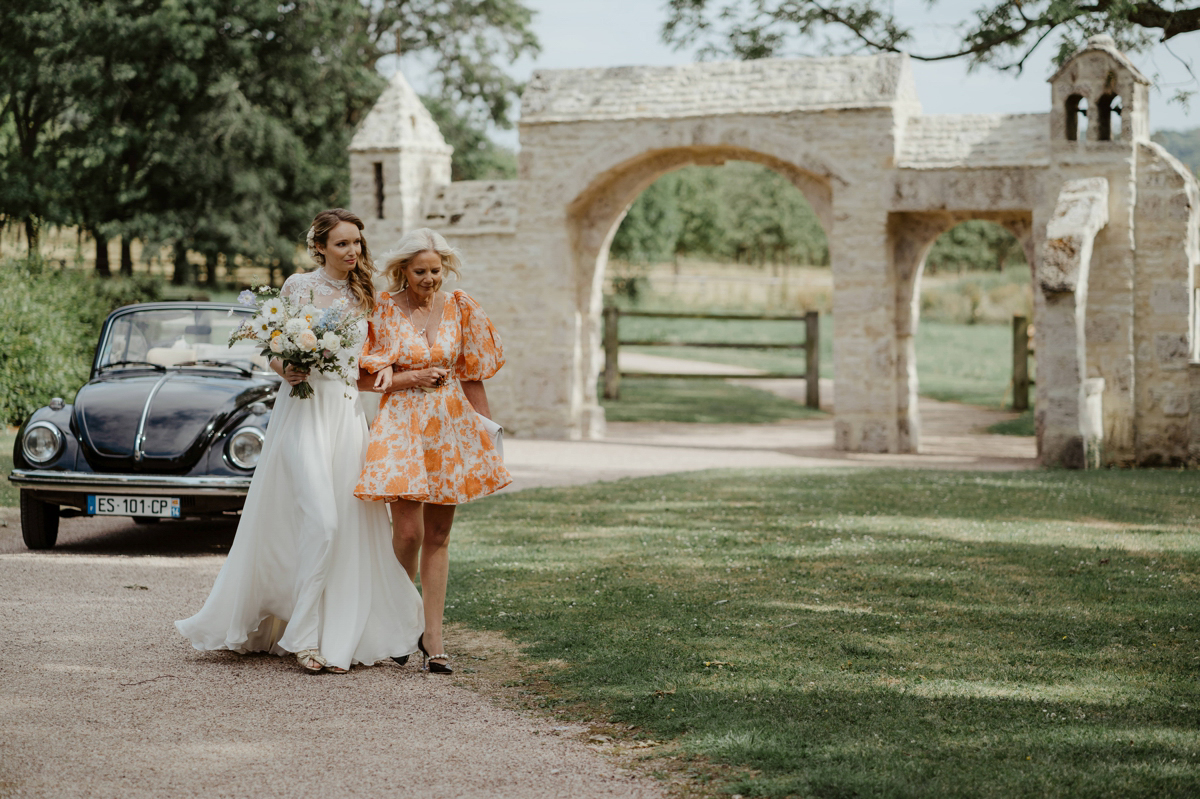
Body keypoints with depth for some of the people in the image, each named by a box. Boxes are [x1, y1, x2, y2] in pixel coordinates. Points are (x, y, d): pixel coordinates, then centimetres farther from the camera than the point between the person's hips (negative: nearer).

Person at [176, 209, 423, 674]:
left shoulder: (361, 296, 15)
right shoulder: (299, 286, 0)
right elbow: (274, 353, 0)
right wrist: (287, 370, -20)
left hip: (349, 413, 6)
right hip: (306, 410, -6)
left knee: (349, 525, 2)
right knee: (320, 521, -16)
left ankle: (337, 637, 8)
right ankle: (304, 635, -7)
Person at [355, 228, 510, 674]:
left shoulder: (459, 309, 6)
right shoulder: (383, 311, -2)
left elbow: (472, 378, 11)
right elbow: (363, 377, 0)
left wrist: (489, 428, 7)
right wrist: (411, 378, -11)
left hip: (451, 428, 3)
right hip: (401, 426, -3)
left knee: (438, 536, 4)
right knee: (408, 532, -10)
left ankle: (432, 636, 7)